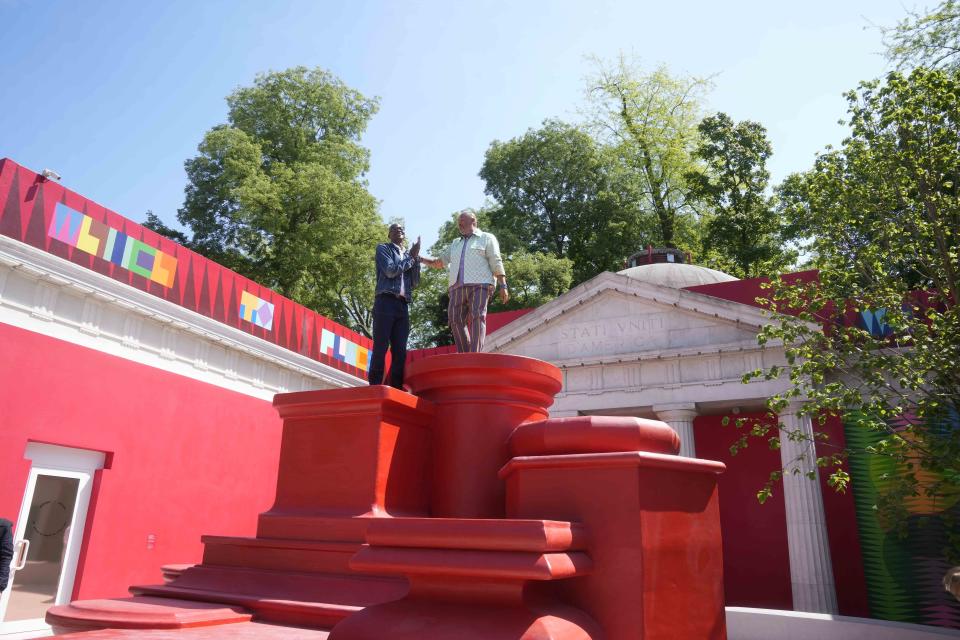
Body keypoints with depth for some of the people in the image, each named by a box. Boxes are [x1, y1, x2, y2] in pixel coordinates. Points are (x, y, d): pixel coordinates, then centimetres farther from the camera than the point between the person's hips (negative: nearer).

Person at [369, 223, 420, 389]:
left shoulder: (407, 256, 25)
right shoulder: (383, 248, 11)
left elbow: (415, 283, 14)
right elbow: (390, 270, -7)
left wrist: (416, 258, 5)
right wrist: (411, 257, 3)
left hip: (402, 305, 5)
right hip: (386, 302, -5)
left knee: (400, 350, -2)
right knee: (380, 347, -11)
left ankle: (396, 389, -3)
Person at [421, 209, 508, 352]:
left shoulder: (487, 238, 12)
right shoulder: (455, 244, 29)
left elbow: (496, 264, 2)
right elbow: (439, 262, 31)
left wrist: (503, 285, -8)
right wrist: (419, 258, 20)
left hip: (479, 285, -5)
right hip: (457, 287, 5)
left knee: (477, 317, -16)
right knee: (455, 319, -7)